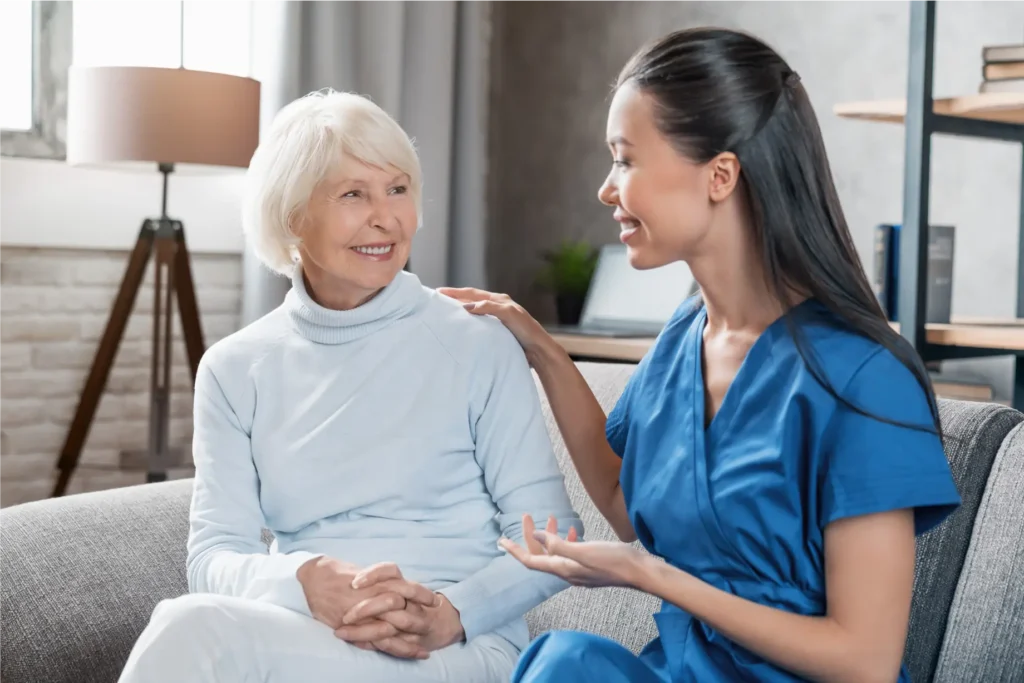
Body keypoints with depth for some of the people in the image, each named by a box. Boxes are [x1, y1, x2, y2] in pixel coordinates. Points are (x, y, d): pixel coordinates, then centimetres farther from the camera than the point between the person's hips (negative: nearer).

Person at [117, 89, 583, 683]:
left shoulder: (478, 345, 1)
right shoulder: (235, 370, 9)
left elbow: (552, 537, -1)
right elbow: (214, 555, 2)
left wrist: (452, 616, -19)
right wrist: (307, 581, -20)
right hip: (296, 635, 3)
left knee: (196, 629, -30)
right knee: (196, 626, -33)